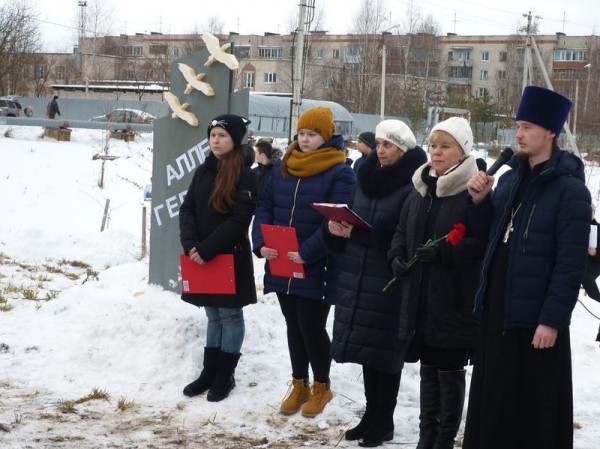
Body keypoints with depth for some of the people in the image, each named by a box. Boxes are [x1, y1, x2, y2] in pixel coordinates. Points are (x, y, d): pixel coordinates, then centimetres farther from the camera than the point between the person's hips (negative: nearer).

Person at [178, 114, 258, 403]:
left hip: (231, 257, -6)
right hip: (202, 257, 6)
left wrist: (207, 249, -19)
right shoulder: (204, 171, 9)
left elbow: (239, 220, -17)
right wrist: (190, 245, -11)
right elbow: (187, 210, 5)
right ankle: (209, 372, 23)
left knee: (230, 315, 5)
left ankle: (225, 375, 14)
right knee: (213, 315, 14)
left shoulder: (245, 175, -10)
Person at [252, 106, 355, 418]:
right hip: (281, 264, 6)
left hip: (316, 268, -6)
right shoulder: (282, 167, 9)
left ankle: (321, 387, 21)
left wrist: (307, 253, -25)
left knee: (312, 327, 1)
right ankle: (299, 385, 30)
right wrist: (260, 243, -7)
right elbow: (264, 207, 9)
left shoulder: (339, 173, -10)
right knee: (293, 326, 15)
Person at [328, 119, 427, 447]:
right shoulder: (367, 178, 12)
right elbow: (351, 221, 16)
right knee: (367, 347, 12)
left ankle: (384, 421, 12)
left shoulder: (413, 186, -11)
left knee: (385, 349, 0)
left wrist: (357, 233, -23)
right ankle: (371, 415, 23)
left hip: (391, 281, -6)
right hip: (359, 276, 7)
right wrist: (338, 229, -6)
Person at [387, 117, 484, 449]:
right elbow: (401, 232, 20)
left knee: (450, 371, 4)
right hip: (421, 296, 7)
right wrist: (397, 257, 1)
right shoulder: (420, 190, 12)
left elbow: (483, 243, -19)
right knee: (428, 368, 15)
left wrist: (442, 251, -26)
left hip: (456, 300, -7)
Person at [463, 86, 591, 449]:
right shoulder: (510, 179, 11)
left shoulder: (570, 189, -12)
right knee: (492, 401, 15)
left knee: (533, 409, 2)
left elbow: (571, 263, -16)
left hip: (536, 317, -7)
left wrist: (552, 319, -19)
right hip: (498, 308, 7)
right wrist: (480, 201, 0)